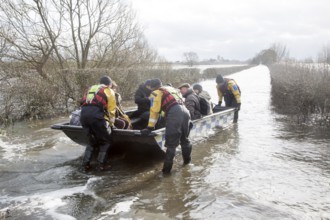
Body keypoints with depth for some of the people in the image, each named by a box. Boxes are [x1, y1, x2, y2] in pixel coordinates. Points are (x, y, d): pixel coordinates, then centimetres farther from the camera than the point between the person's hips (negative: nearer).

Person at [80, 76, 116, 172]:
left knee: (92, 141, 23)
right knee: (105, 141, 13)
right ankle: (101, 165, 9)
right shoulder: (109, 91, 17)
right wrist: (111, 123, 25)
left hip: (84, 114, 5)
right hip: (96, 115, -5)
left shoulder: (90, 89, 32)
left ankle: (85, 164, 20)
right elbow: (111, 110, 13)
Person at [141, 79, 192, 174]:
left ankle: (167, 168, 2)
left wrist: (150, 128, 4)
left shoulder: (156, 93, 12)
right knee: (185, 139, 25)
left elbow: (154, 111, 3)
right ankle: (187, 159, 39)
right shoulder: (172, 89, 33)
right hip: (185, 111, 7)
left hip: (174, 114, -7)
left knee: (171, 143, -2)